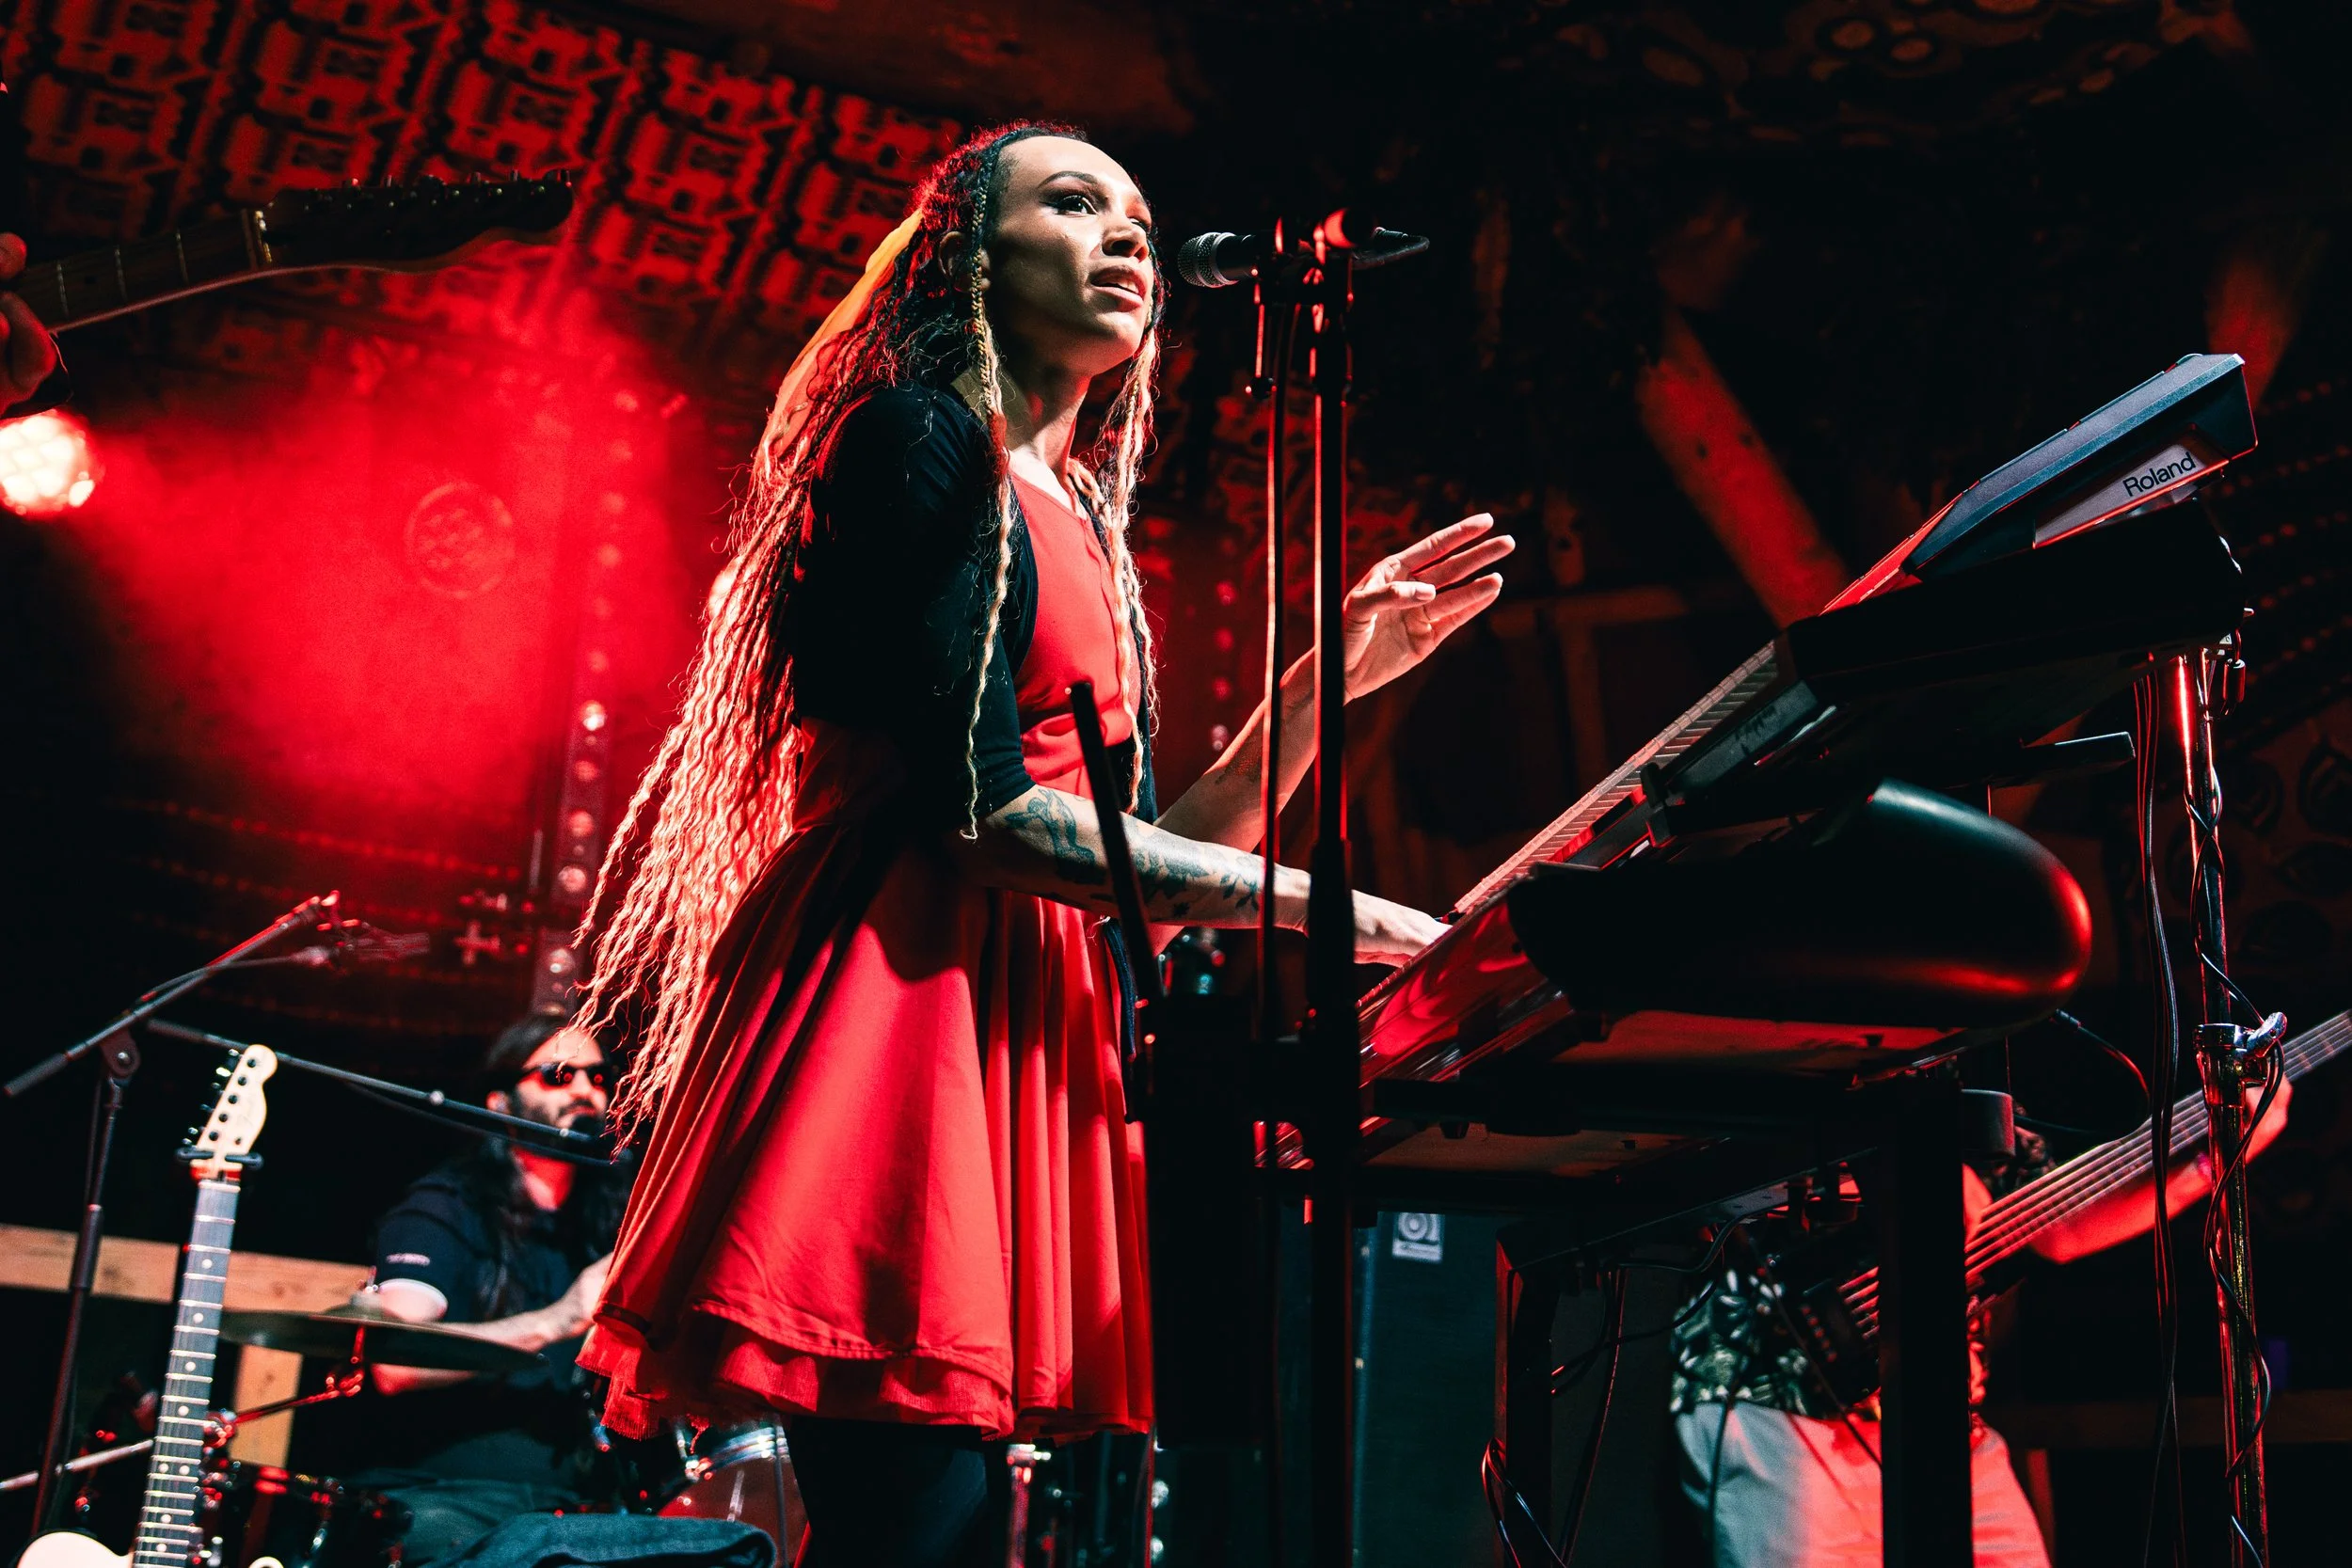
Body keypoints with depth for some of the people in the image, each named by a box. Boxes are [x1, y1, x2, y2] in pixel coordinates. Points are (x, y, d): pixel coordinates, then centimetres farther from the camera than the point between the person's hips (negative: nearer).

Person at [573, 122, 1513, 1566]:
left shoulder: (1085, 538, 24)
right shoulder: (923, 437, -2)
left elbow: (1158, 849, 19)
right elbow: (984, 812, -14)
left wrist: (1335, 675, 11)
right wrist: (1326, 908, -11)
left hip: (1028, 1030, 8)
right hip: (893, 995, -8)